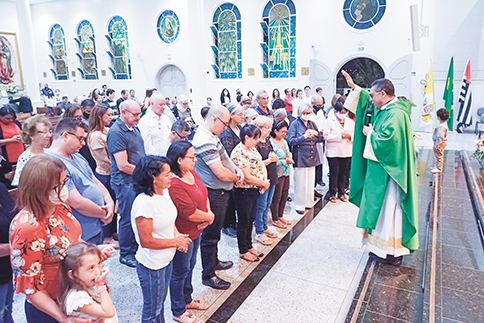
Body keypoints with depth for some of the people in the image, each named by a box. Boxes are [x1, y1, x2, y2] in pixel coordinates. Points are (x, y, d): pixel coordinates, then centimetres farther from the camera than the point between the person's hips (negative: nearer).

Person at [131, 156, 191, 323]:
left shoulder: (164, 191, -3)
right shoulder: (144, 202, -29)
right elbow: (146, 241, -26)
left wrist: (177, 235, -6)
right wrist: (176, 242, -16)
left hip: (167, 259, 8)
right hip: (152, 266, -8)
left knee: (160, 302, 29)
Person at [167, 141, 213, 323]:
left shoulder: (191, 173, 1)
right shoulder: (174, 184, -30)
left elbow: (204, 194, 9)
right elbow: (190, 213, -29)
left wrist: (208, 213, -9)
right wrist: (210, 217, -12)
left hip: (196, 231, 9)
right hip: (182, 235, -9)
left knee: (190, 266, 25)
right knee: (180, 272, 10)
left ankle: (187, 299, 47)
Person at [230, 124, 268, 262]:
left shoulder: (252, 149, 7)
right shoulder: (239, 153, -22)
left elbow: (261, 164, 9)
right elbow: (247, 177, -24)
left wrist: (265, 180, -8)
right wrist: (264, 183, -12)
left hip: (255, 190, 9)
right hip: (244, 192, -9)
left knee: (250, 219, 20)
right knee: (244, 222, 7)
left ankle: (249, 246, 36)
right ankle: (243, 251, 23)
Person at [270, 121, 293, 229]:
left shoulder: (284, 141, 10)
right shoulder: (271, 143, -16)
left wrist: (290, 158, 1)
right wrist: (285, 161, -18)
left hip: (286, 172, 9)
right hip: (277, 173, -9)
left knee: (285, 195, 16)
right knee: (277, 197, 2)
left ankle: (280, 216, 32)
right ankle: (275, 219, 18)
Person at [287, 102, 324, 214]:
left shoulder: (312, 124, 12)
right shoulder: (295, 124, -4)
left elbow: (320, 139, 15)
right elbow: (291, 141, -12)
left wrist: (316, 134, -6)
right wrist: (304, 136, -20)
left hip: (312, 157, 6)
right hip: (300, 158, -5)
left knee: (310, 181, 12)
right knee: (300, 182, -2)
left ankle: (309, 202, 27)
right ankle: (299, 205, 10)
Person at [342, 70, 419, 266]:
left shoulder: (396, 114, -22)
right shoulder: (385, 109, 8)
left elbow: (384, 141, -31)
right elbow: (369, 101, 27)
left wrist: (370, 133, -13)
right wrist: (354, 87, 26)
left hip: (388, 172, -10)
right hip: (381, 169, 10)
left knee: (387, 209, 1)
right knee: (383, 208, 17)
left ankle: (391, 253, 15)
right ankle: (390, 248, 31)